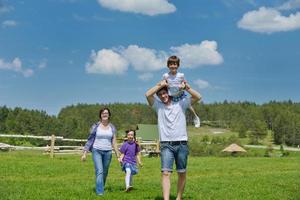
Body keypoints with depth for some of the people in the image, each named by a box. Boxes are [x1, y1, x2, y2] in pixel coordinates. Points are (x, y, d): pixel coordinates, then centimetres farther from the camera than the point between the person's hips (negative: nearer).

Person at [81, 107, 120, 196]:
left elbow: (114, 142, 5)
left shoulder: (112, 127, 5)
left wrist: (118, 155, 0)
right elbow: (90, 140, 1)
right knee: (99, 171, -16)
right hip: (97, 151, -3)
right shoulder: (96, 126, -1)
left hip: (107, 152, 3)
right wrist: (84, 153, -2)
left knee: (104, 173, 9)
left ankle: (101, 188, 30)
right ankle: (99, 192, -15)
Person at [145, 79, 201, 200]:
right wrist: (160, 84, -2)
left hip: (181, 144, 1)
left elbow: (198, 97, 2)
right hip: (166, 145, -1)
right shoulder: (158, 106, 9)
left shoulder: (181, 103, 9)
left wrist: (186, 87, -5)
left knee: (182, 173, 7)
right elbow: (148, 95, -7)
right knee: (165, 173, -14)